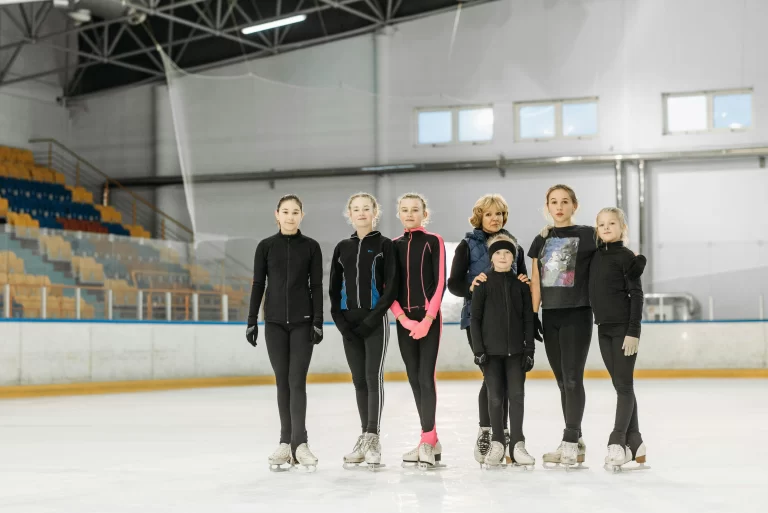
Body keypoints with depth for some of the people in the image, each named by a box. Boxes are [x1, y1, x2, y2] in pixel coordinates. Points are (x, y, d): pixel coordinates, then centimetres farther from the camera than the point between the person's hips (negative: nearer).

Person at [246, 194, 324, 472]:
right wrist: (252, 321, 0)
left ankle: (299, 442, -9)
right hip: (275, 321, 1)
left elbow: (317, 286, 1)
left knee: (297, 380, -7)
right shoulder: (266, 246, 4)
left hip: (302, 321, -1)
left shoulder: (311, 247, 2)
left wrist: (318, 322, -6)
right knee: (282, 381, 4)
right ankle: (286, 442, 8)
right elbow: (258, 285, 4)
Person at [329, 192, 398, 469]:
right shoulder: (342, 248, 11)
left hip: (375, 321, -4)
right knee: (359, 380, 7)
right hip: (349, 324, 4)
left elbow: (391, 287, -7)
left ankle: (373, 438, -7)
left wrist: (371, 319, -14)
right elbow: (334, 288, 10)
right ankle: (365, 438, 13)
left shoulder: (384, 245, -1)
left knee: (373, 377, -8)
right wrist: (341, 321, -3)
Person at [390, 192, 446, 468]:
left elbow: (440, 283, -6)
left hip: (429, 317, -5)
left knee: (425, 377, -12)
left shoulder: (433, 241, 0)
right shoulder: (393, 245, 11)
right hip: (404, 320, 5)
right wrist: (403, 318, -7)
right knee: (414, 379, 5)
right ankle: (432, 441, 12)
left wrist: (428, 319, -14)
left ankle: (427, 440, -10)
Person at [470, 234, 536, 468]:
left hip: (515, 350, 1)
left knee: (517, 395, -1)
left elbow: (528, 319, 5)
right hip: (491, 350, -1)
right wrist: (478, 349, -7)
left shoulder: (521, 284, 5)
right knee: (495, 397, 3)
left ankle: (517, 444, 4)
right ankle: (497, 444, 13)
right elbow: (475, 318, -1)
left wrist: (529, 349, 0)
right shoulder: (483, 284, 0)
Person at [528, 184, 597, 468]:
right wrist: (531, 317, 6)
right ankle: (576, 444, 15)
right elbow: (536, 283, 11)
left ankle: (570, 442, -5)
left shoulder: (587, 235, -2)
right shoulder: (541, 240, 12)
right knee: (562, 381, 8)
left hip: (577, 315, -5)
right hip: (550, 316, 5)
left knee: (573, 379, -8)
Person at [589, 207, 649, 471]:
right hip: (604, 328, 7)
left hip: (624, 327, -7)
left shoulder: (626, 257, -7)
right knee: (620, 386, 10)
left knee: (624, 385, -3)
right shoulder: (596, 257, 10)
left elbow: (636, 295, -11)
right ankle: (634, 443, 16)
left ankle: (618, 442, -4)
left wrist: (633, 331, -15)